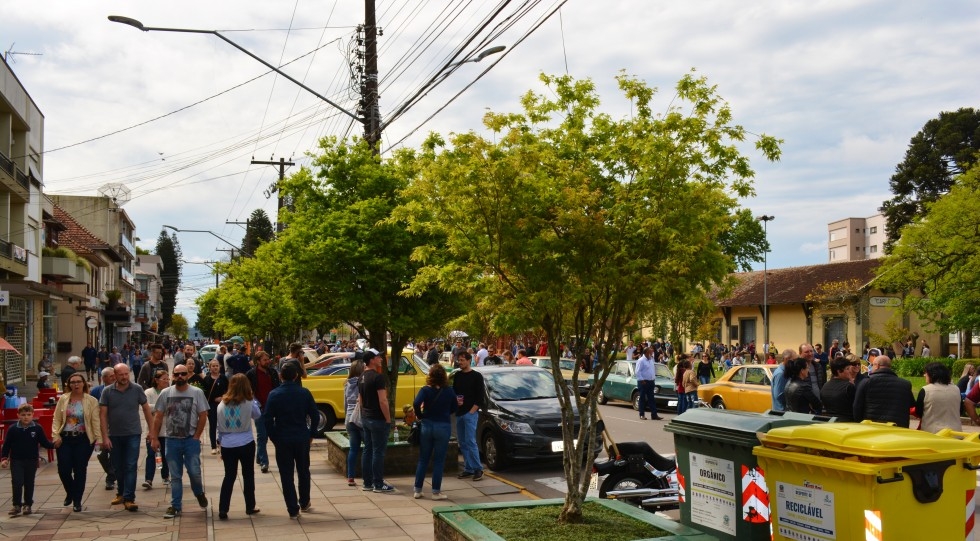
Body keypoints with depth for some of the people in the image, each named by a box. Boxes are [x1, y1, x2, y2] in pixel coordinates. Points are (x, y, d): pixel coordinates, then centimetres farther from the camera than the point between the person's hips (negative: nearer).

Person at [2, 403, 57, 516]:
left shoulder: (37, 429, -4)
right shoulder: (12, 429, -5)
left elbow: (44, 442, 0)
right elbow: (6, 445, 0)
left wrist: (54, 444, -16)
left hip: (32, 461, 1)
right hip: (16, 461, -1)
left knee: (29, 483, 9)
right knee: (17, 483, -7)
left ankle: (28, 505, 21)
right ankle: (17, 505, 3)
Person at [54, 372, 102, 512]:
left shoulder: (91, 401, -1)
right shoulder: (63, 399, 6)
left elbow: (96, 421, -4)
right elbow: (56, 419, 5)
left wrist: (98, 438, -11)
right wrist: (56, 435, -6)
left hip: (83, 439, -2)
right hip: (65, 439, 2)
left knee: (80, 470, 0)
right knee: (63, 469, -2)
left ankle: (77, 501, 13)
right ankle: (70, 493, 27)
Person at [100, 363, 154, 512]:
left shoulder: (137, 389, -5)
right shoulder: (107, 392, -3)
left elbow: (146, 409, 2)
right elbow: (103, 414, -2)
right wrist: (105, 437, -7)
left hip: (133, 434, -2)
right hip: (114, 435, 2)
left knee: (131, 466, -6)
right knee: (118, 467, 14)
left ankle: (129, 498, -6)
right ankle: (122, 492, 32)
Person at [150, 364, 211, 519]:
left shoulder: (197, 393, -3)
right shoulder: (165, 393, 3)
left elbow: (203, 416, -2)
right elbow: (158, 417, 4)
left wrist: (196, 437, -7)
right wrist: (154, 438, -1)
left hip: (191, 440, -2)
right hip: (172, 440, 2)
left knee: (194, 472, -5)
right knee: (175, 476, 7)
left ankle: (199, 493, 25)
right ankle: (175, 506, 14)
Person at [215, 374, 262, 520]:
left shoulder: (222, 404, -2)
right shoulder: (248, 403, -10)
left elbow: (219, 427, 6)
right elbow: (257, 415, 10)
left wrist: (221, 442, 16)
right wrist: (253, 399, 9)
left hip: (227, 446, 2)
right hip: (246, 444, -2)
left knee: (229, 477, 10)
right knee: (248, 475, 13)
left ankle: (222, 510, 4)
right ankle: (250, 507, 23)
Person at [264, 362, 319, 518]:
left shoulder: (274, 394, -8)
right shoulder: (304, 393, -5)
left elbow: (267, 418, -9)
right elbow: (315, 415, -3)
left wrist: (273, 438, 2)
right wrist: (311, 435, 8)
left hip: (282, 440, -1)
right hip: (302, 439, 1)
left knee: (286, 475, 5)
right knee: (303, 472, 19)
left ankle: (293, 510, 6)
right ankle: (304, 503, 30)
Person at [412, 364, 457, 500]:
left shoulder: (425, 390, -6)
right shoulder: (449, 392, -3)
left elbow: (416, 403, -21)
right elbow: (453, 409, 8)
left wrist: (420, 415, -5)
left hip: (427, 426, 1)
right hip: (443, 427, -1)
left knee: (423, 460, 11)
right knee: (438, 461, 5)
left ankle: (417, 490, 14)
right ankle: (436, 492, 6)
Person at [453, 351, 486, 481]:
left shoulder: (476, 376, -3)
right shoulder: (457, 375, 13)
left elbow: (480, 397, -6)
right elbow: (453, 391, 20)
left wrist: (472, 411, -13)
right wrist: (456, 399, -1)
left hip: (470, 413, -6)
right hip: (459, 413, 6)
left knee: (470, 441, -12)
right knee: (462, 443, 7)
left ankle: (478, 469, -7)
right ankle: (468, 469, 13)